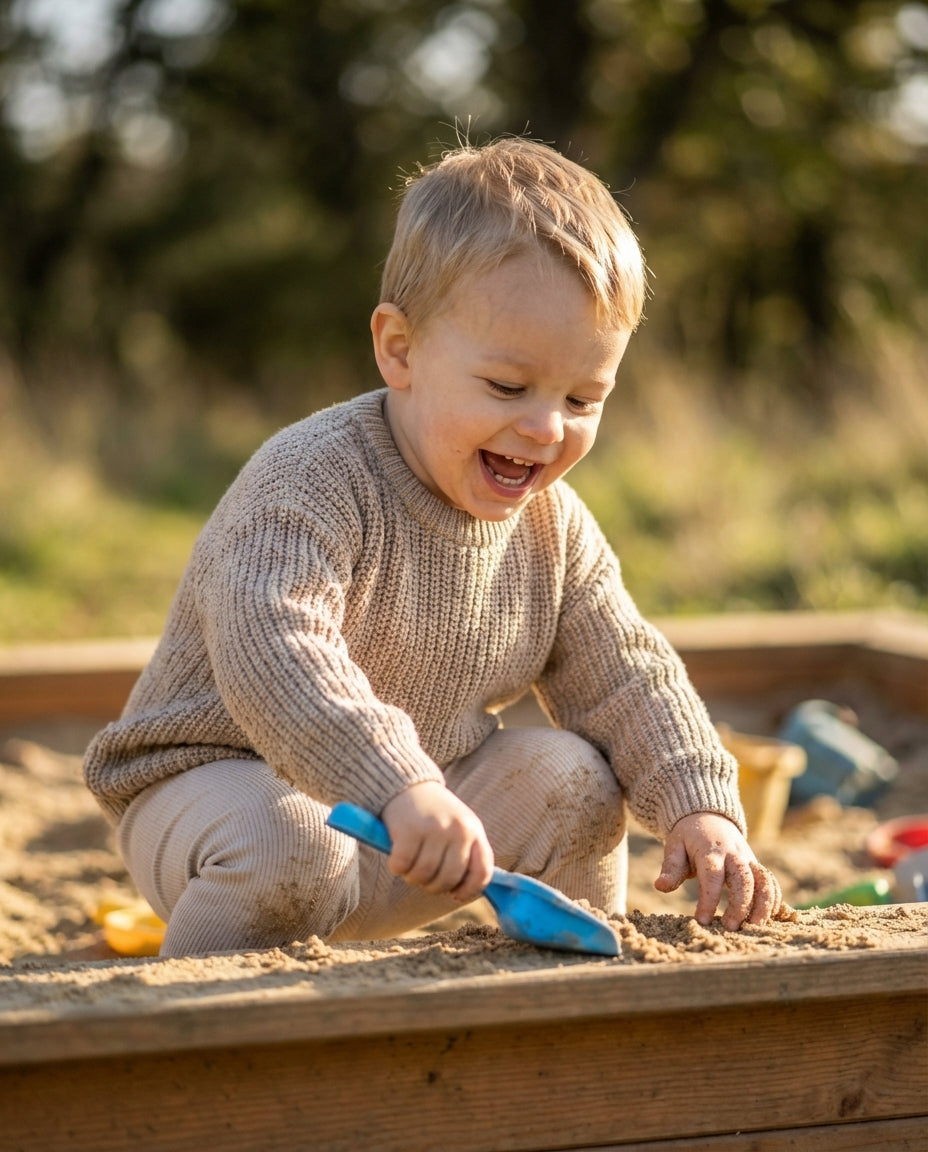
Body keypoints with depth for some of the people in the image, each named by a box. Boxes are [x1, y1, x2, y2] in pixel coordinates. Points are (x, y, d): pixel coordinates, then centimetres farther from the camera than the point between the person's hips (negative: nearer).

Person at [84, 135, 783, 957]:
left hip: (406, 805, 7)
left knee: (571, 776, -3)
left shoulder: (553, 526, -1)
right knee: (283, 845, -36)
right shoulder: (313, 483, -26)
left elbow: (626, 678, 5)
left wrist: (699, 806, -12)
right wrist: (401, 787, -53)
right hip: (218, 786, -7)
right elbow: (271, 650, -42)